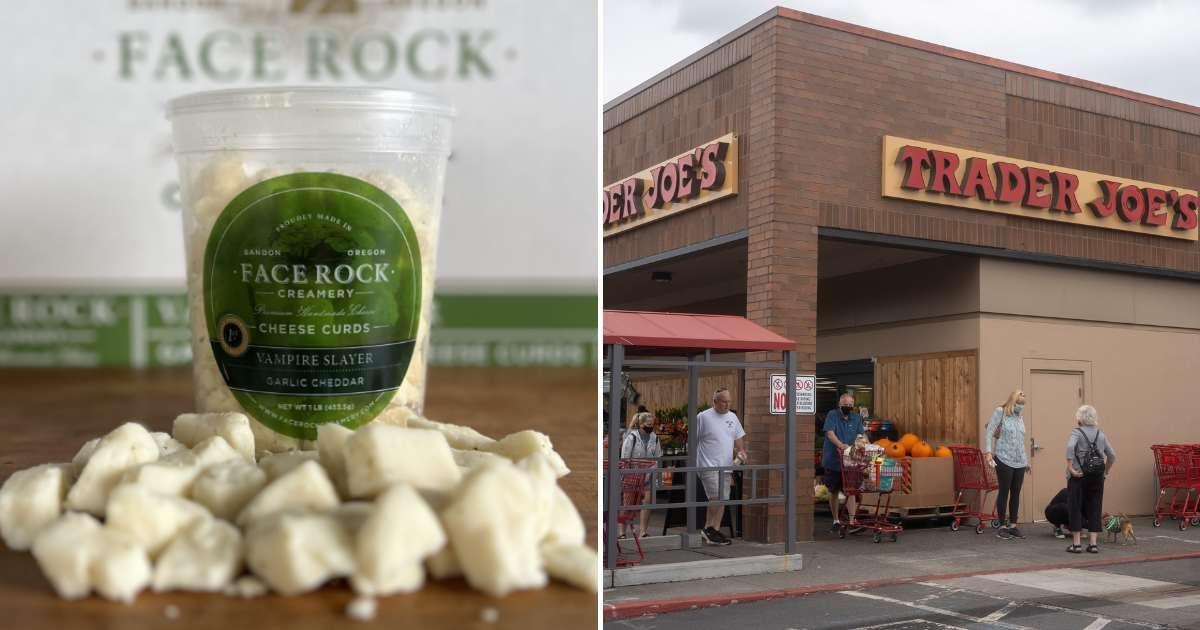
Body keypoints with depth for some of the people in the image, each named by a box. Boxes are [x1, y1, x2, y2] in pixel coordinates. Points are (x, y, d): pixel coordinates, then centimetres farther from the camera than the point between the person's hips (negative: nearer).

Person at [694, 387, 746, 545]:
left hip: (726, 465, 6)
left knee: (723, 499, 6)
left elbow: (738, 439, 20)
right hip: (708, 465, -6)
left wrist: (740, 452, 1)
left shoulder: (732, 417, 14)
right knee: (716, 496, -18)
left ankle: (715, 530, 12)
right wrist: (693, 461, -5)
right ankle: (708, 528, -7)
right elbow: (693, 440, -1)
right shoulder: (703, 417, -4)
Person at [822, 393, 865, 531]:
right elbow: (829, 433, -16)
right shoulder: (832, 415, -3)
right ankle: (835, 520, 23)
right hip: (833, 461, -2)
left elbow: (861, 434, 1)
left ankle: (852, 520, -7)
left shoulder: (856, 418, 9)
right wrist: (840, 445, -32)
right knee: (833, 491, 10)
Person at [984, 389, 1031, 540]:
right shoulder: (1000, 412, -3)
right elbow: (989, 433, -8)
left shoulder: (1020, 417, 14)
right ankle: (1001, 526, 7)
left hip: (1020, 462, 5)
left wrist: (1026, 459, 24)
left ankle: (1013, 525, 15)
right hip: (1004, 460, -5)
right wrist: (988, 452, -18)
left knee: (1016, 493, 7)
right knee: (1004, 492, 0)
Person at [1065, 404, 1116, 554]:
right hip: (1097, 477, 4)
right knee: (1094, 509, 10)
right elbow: (1112, 455, 11)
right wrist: (1106, 472, 19)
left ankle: (1076, 544, 5)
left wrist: (1070, 467, -18)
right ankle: (1093, 544, 10)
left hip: (1079, 476, -4)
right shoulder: (1101, 434, 10)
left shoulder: (1077, 432, -4)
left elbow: (1070, 447, -23)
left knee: (1076, 508, 4)